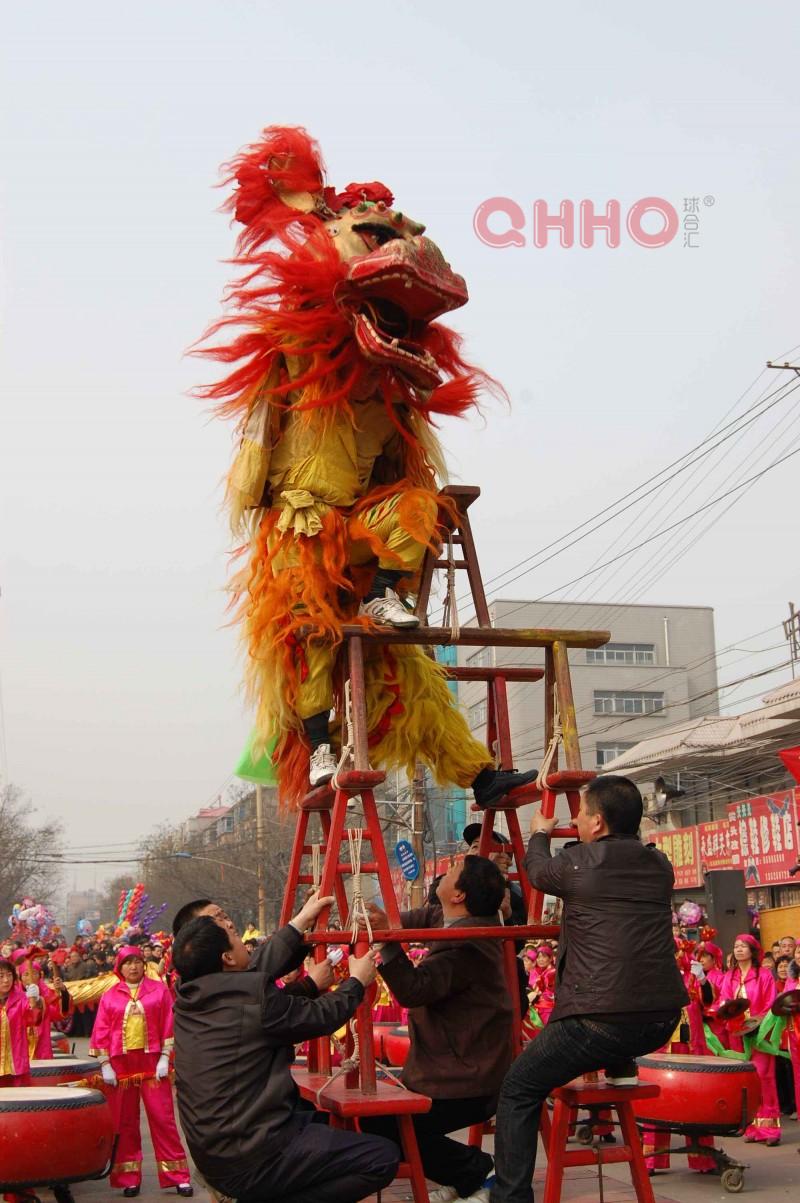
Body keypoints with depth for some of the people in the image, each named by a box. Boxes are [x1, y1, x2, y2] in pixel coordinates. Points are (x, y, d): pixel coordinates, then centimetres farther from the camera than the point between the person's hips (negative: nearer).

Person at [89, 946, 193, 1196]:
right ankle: (129, 1179, 14)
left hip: (152, 1062, -1)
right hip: (121, 1064, 1)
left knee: (163, 1118, -1)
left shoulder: (158, 990, 3)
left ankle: (177, 1176, 5)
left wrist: (165, 1058, -6)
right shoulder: (109, 996, 5)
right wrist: (105, 1065, -3)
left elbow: (169, 1024, 0)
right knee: (124, 1122, 6)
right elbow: (101, 1033, 4)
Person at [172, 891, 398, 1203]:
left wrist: (300, 922, 21)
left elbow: (257, 971, 12)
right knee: (383, 1157, -6)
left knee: (322, 1119, 29)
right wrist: (357, 981, 12)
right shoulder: (254, 1001, -21)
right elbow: (322, 1016, -6)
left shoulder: (189, 997, 1)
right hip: (249, 1162, -9)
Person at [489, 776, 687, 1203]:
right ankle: (621, 1067, 33)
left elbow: (537, 871, 17)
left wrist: (539, 834, 37)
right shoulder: (660, 865, 9)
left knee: (519, 1089, 9)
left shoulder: (579, 863, -5)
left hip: (601, 1020, -6)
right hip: (663, 1020, 6)